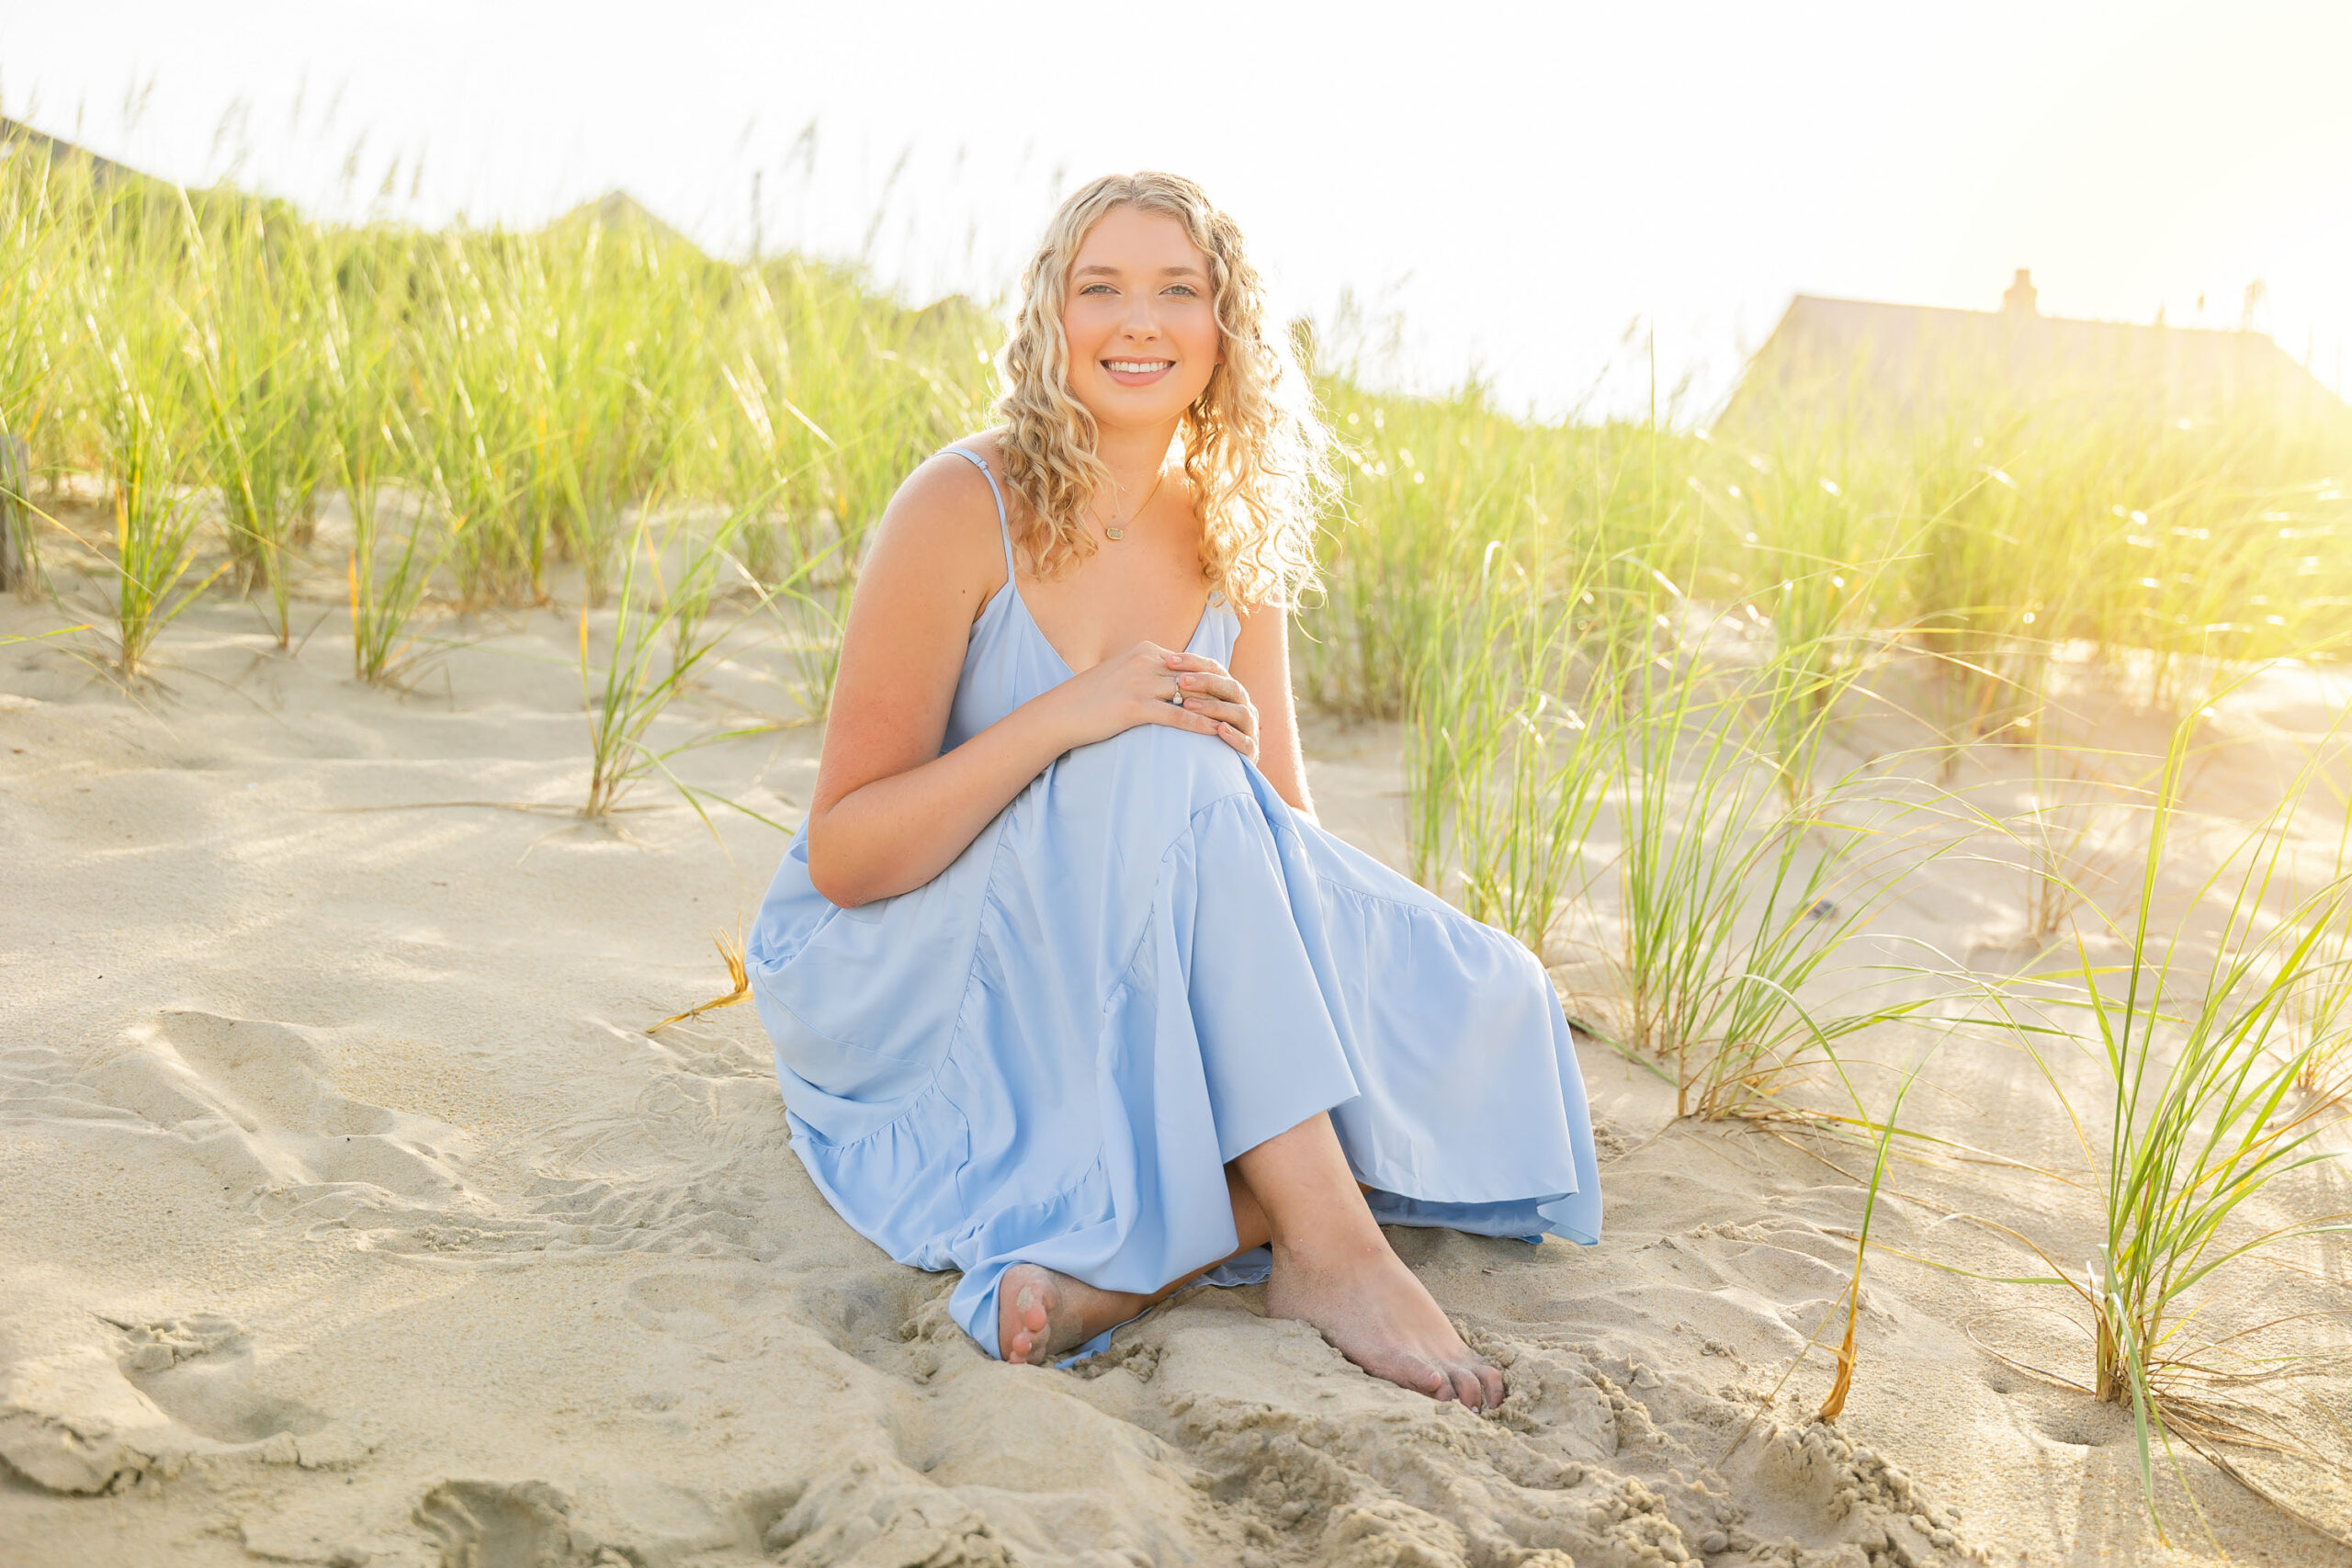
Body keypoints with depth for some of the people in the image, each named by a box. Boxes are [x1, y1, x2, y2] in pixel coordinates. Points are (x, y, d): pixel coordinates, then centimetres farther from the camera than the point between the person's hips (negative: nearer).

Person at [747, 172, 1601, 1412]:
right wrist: (1066, 717, -29)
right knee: (1168, 768, -31)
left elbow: (1288, 844, 7)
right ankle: (1327, 1246, -31)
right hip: (896, 975, -5)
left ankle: (1126, 1266, -28)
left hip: (1134, 1004, 6)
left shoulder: (1233, 542, 2)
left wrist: (1243, 748, -16)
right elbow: (843, 856, -17)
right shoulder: (964, 509, -14)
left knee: (1477, 1006, -13)